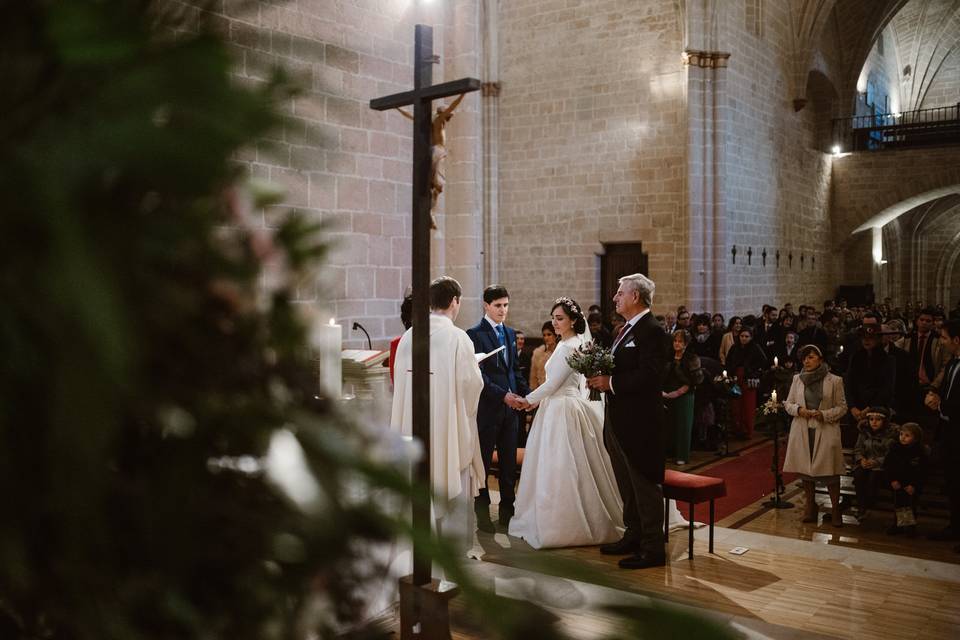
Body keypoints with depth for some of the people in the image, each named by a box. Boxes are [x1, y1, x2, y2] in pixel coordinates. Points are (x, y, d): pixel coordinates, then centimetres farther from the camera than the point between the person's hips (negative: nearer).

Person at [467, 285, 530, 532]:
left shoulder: (510, 333, 14)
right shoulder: (475, 334, -8)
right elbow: (478, 375, -14)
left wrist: (526, 394, 3)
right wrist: (503, 395, -19)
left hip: (510, 407, 6)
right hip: (488, 407, -6)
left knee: (509, 462, 11)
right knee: (482, 462, 5)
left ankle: (507, 511, 22)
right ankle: (482, 513, 15)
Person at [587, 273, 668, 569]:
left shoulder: (651, 331, -16)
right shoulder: (626, 329, 15)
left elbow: (649, 376, -25)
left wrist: (610, 382, -21)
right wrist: (600, 376, 0)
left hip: (639, 422, -10)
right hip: (618, 421, 10)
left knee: (644, 485, -1)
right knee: (627, 485, 19)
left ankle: (652, 548, 8)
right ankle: (634, 536, 32)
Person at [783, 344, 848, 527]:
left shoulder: (834, 381, -2)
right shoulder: (797, 379, 7)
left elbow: (842, 407, 2)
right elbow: (788, 403, 11)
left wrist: (824, 414, -14)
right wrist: (798, 410, -9)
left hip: (826, 431, -3)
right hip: (802, 431, 3)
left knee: (830, 471, -4)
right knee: (805, 469, 8)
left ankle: (835, 510, 8)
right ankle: (810, 507, 22)